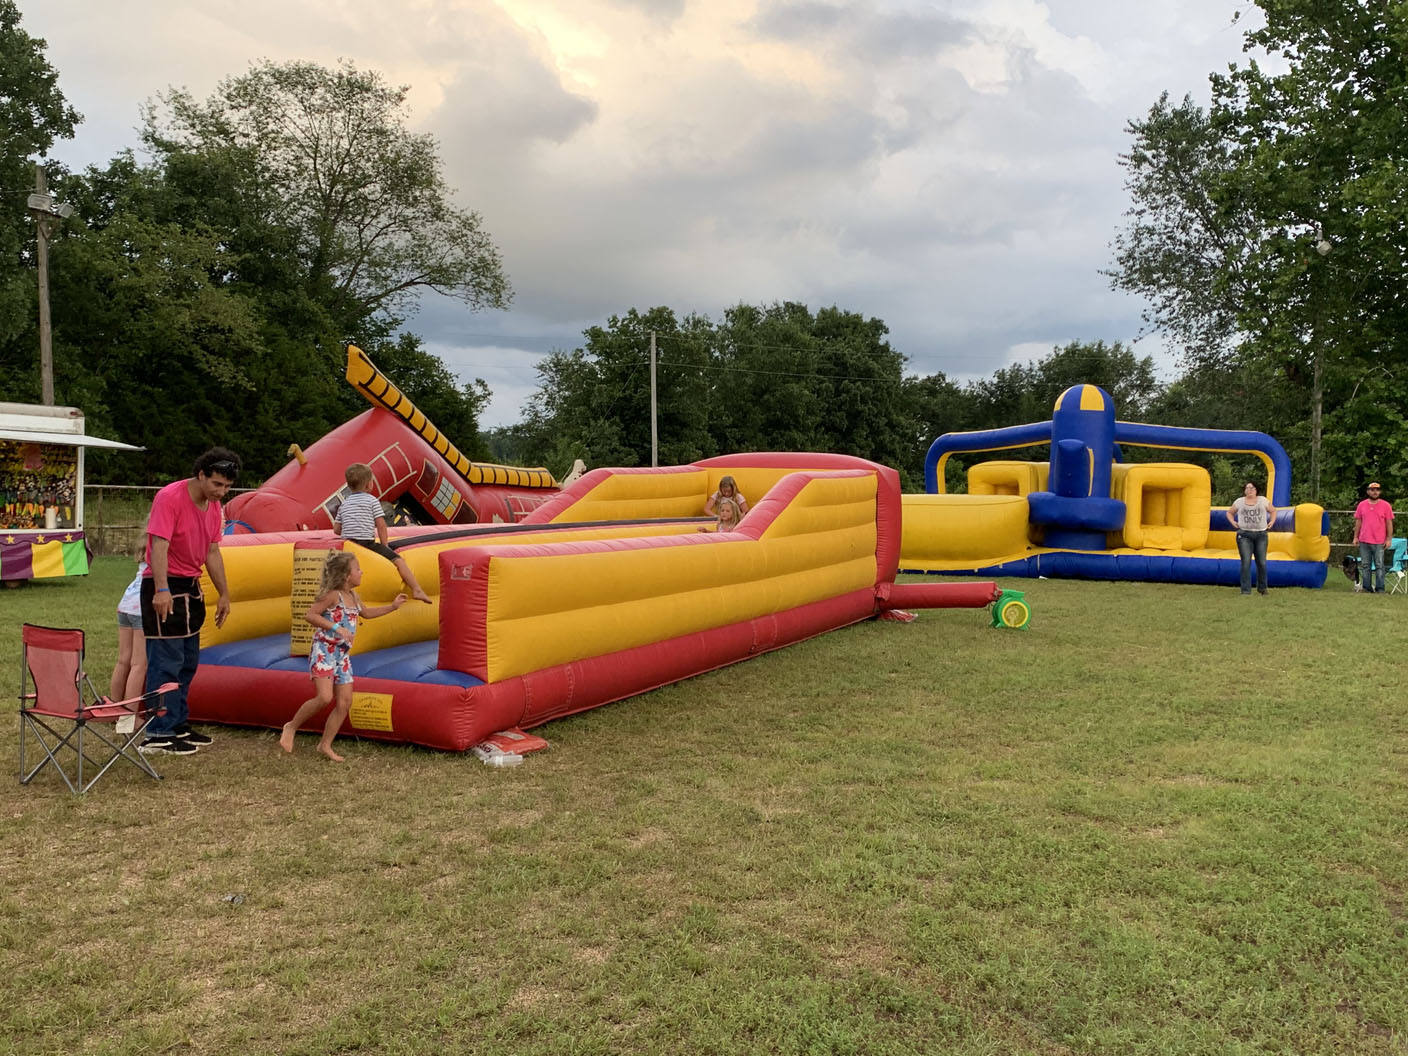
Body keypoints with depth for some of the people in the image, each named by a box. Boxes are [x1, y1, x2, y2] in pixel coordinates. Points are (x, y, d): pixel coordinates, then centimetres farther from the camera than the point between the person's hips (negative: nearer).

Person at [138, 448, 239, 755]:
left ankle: (177, 724, 26)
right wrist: (162, 590, -35)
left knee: (188, 662, 15)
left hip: (191, 588, 9)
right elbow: (159, 545, -26)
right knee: (167, 662, -8)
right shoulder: (170, 497, -17)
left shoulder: (215, 506, 8)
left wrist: (224, 594, 17)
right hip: (165, 589, -9)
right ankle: (158, 736, -1)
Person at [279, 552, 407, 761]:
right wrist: (336, 628, -25)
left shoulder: (353, 597, 13)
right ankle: (291, 726, 2)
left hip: (342, 655, 8)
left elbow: (366, 613, 33)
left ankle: (325, 745, 13)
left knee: (345, 703, 2)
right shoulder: (332, 595, -11)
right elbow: (309, 615, -18)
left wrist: (392, 606, 28)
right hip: (324, 650, -8)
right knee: (324, 698, -20)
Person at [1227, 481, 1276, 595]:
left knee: (1262, 563, 2)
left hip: (1261, 535, 1)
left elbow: (1273, 510, 21)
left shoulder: (1263, 500, 8)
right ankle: (1246, 590, -5)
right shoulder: (1239, 502, 7)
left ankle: (1262, 588, 20)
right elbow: (1229, 512, 21)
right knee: (1246, 562, -9)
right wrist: (1233, 522, 4)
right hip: (1244, 535, -1)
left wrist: (1272, 522, 6)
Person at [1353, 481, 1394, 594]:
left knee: (1379, 566, -2)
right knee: (1365, 566, 5)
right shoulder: (1362, 505, 8)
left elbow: (1389, 523, 1)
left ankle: (1379, 589, 0)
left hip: (1379, 542, -3)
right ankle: (1367, 588, 9)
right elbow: (1358, 522, 12)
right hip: (1364, 542, 3)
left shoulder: (1385, 505, 1)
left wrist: (1389, 538, -4)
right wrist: (1355, 537, 8)